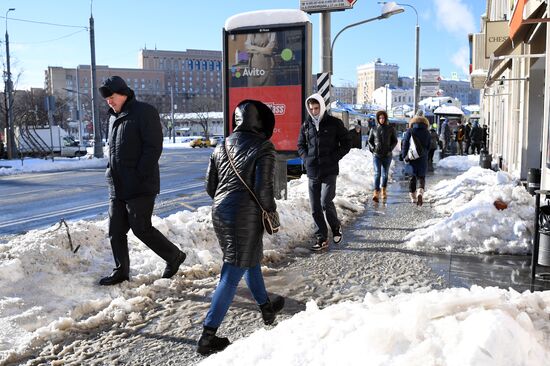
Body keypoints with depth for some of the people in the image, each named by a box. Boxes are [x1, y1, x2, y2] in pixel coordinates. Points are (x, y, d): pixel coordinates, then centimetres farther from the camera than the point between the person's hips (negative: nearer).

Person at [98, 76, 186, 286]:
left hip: (140, 186, -8)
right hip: (117, 186, 8)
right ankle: (121, 271, 22)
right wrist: (111, 173, 12)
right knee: (115, 229, 9)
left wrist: (140, 175, -18)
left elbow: (153, 147, -15)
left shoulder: (145, 112, -8)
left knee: (141, 228, -5)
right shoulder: (114, 117, 17)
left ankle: (174, 256, 14)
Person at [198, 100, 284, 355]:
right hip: (245, 216, -7)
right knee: (232, 274, -1)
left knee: (251, 260, 25)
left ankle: (266, 308, 44)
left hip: (219, 212, 8)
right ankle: (208, 336, 1)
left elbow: (210, 186, 10)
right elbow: (263, 189, -17)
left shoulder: (222, 147, 9)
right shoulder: (264, 147, -10)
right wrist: (271, 210, 1)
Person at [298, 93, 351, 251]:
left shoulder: (334, 123, -1)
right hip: (312, 172, 4)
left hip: (329, 171, -4)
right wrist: (306, 159, 3)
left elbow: (346, 144, 2)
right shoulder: (306, 125, 9)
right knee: (315, 207, 5)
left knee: (325, 202, -15)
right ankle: (322, 238, 17)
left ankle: (336, 226, 15)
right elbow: (300, 145, 19)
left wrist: (334, 158, -8)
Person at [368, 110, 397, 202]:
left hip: (387, 155, 1)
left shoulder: (391, 129, 2)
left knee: (385, 174, 11)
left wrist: (390, 149, -5)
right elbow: (370, 140, 15)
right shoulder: (374, 129, 4)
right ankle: (376, 193, -20)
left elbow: (395, 141, 9)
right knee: (377, 173, -14)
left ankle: (384, 190, 32)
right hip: (376, 155, -1)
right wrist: (373, 148, -2)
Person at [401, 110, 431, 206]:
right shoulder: (427, 133, 0)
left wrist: (404, 156, -6)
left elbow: (405, 144, -10)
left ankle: (413, 196, 14)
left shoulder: (409, 132, -6)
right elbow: (428, 146, 6)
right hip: (422, 159, 1)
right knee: (421, 176, 9)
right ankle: (420, 192, -17)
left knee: (412, 177, 11)